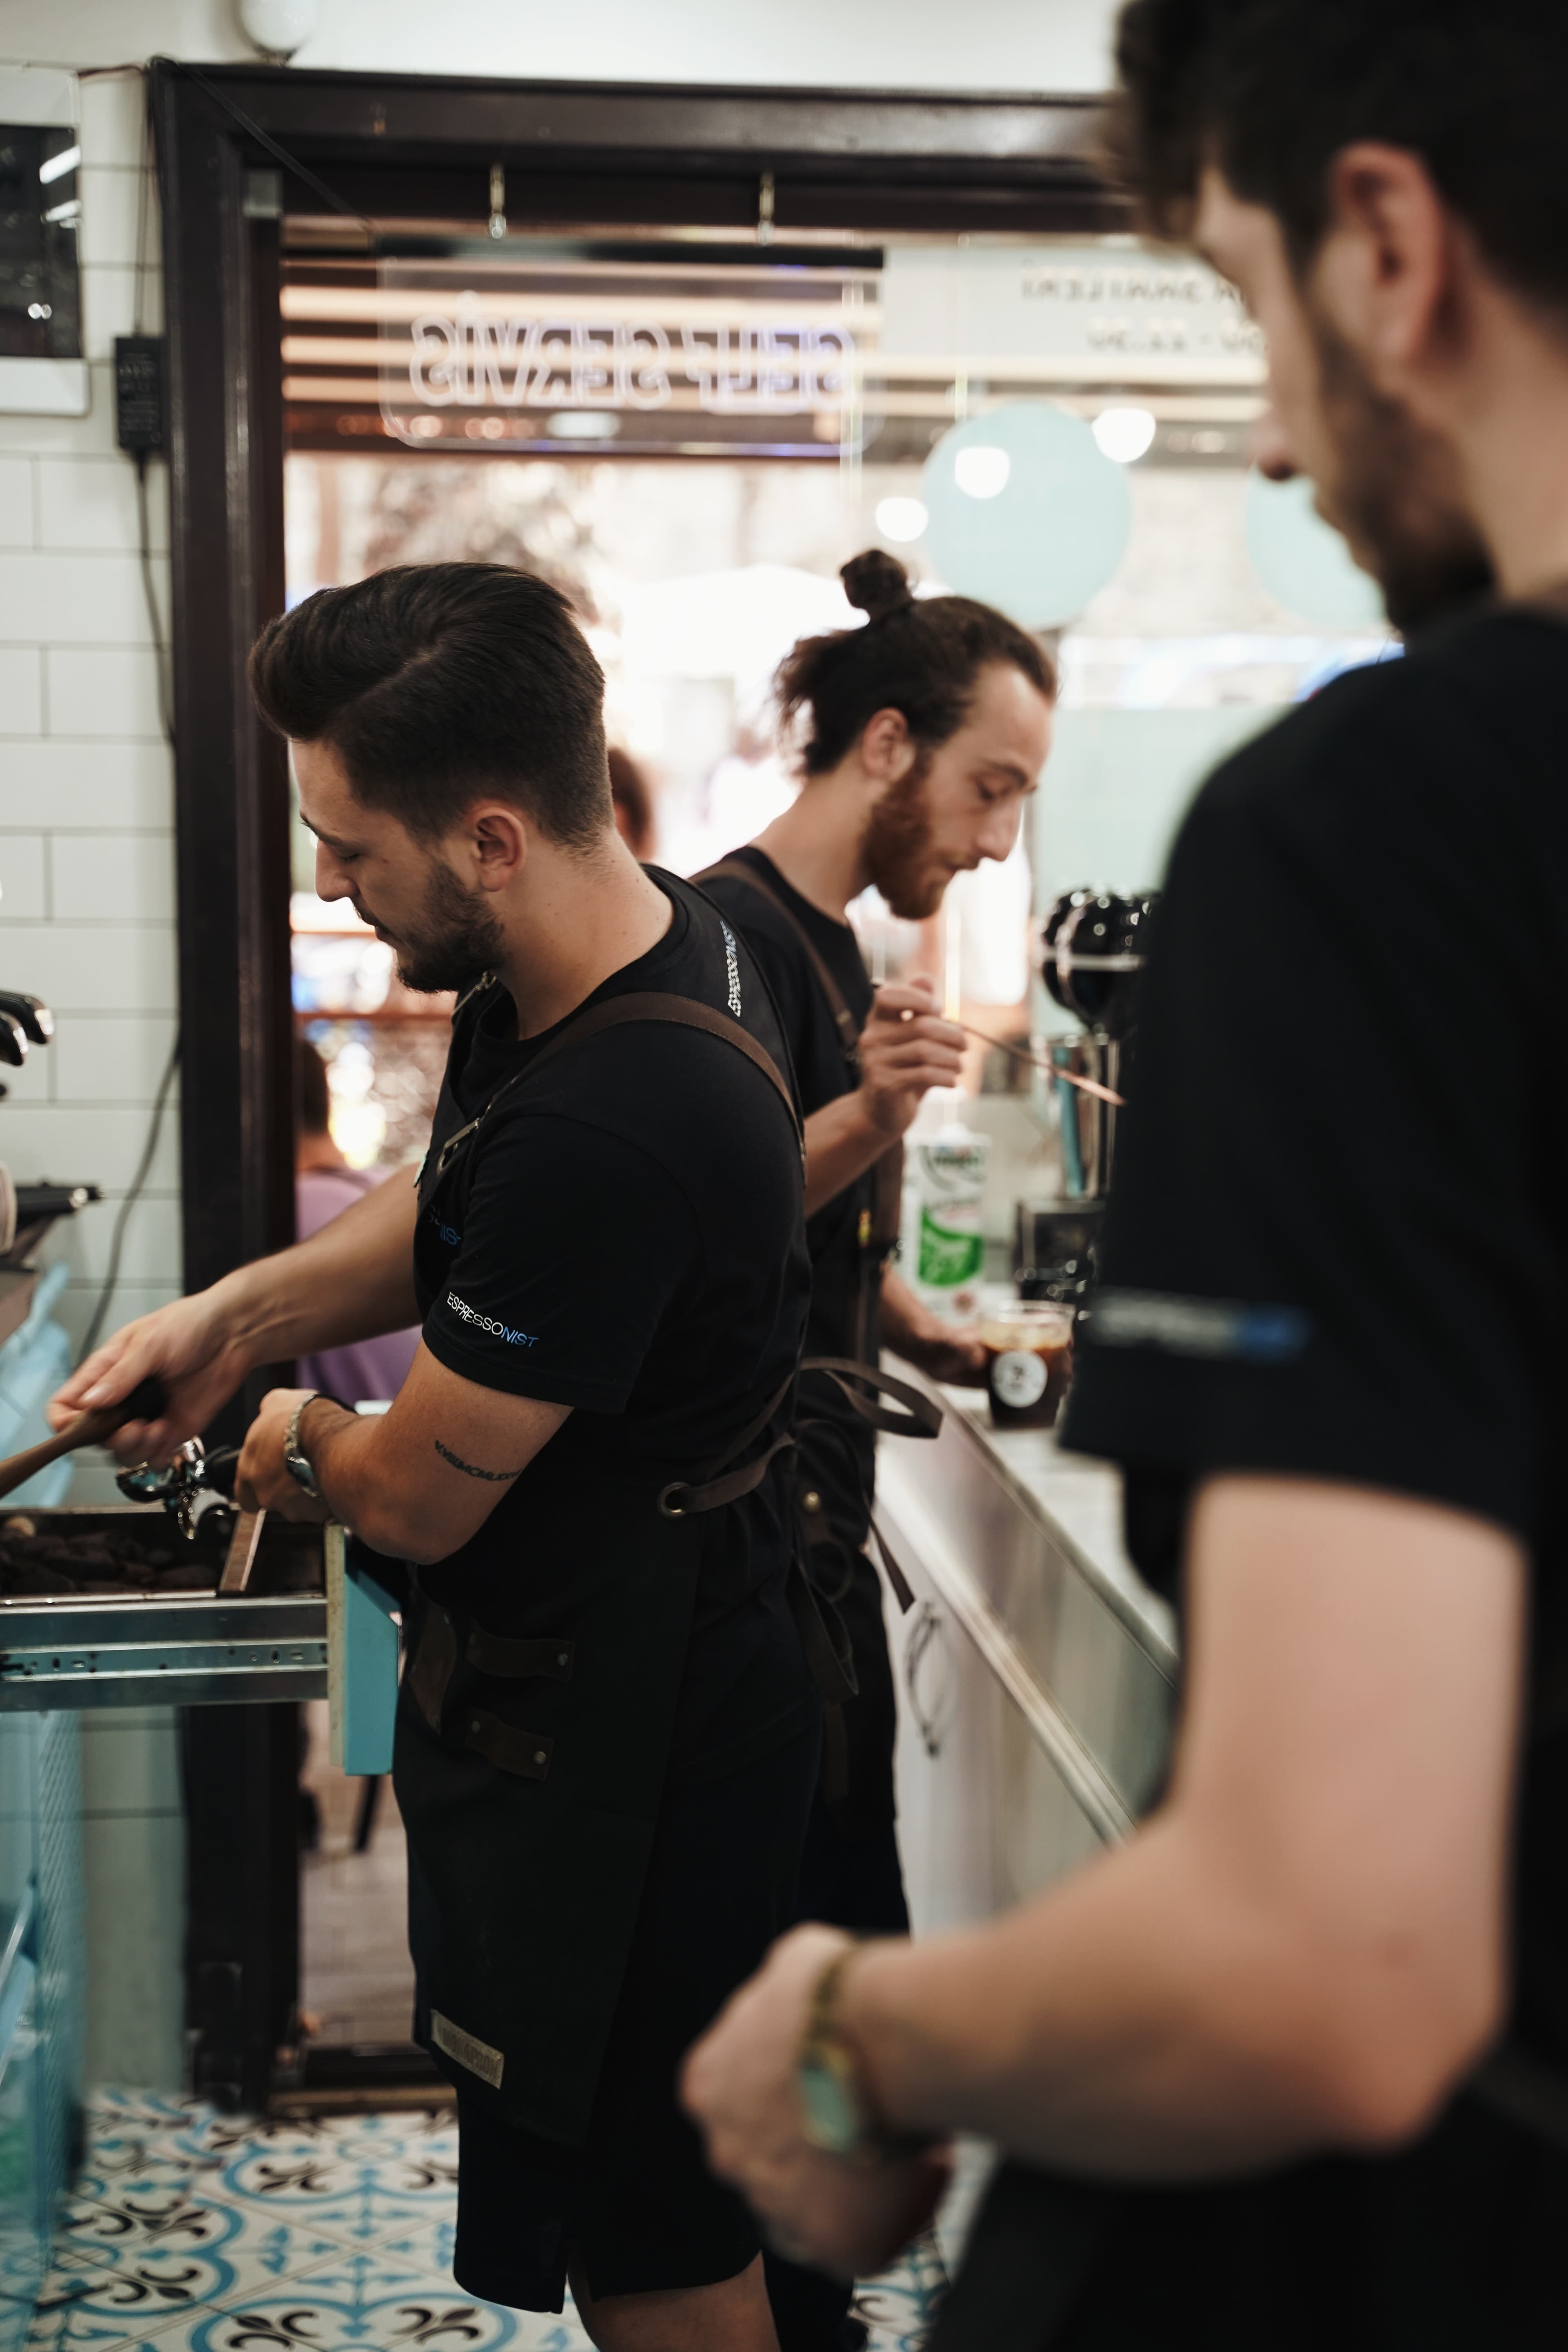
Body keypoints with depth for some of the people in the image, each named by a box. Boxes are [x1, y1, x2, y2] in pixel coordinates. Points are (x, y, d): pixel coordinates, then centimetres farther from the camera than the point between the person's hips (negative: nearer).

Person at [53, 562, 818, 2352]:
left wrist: (297, 1451, 1)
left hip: (611, 1749, -9)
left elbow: (420, 1501, -21)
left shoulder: (608, 1127, -34)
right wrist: (239, 1314, -1)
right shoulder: (655, 934, -2)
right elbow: (449, 1211, 14)